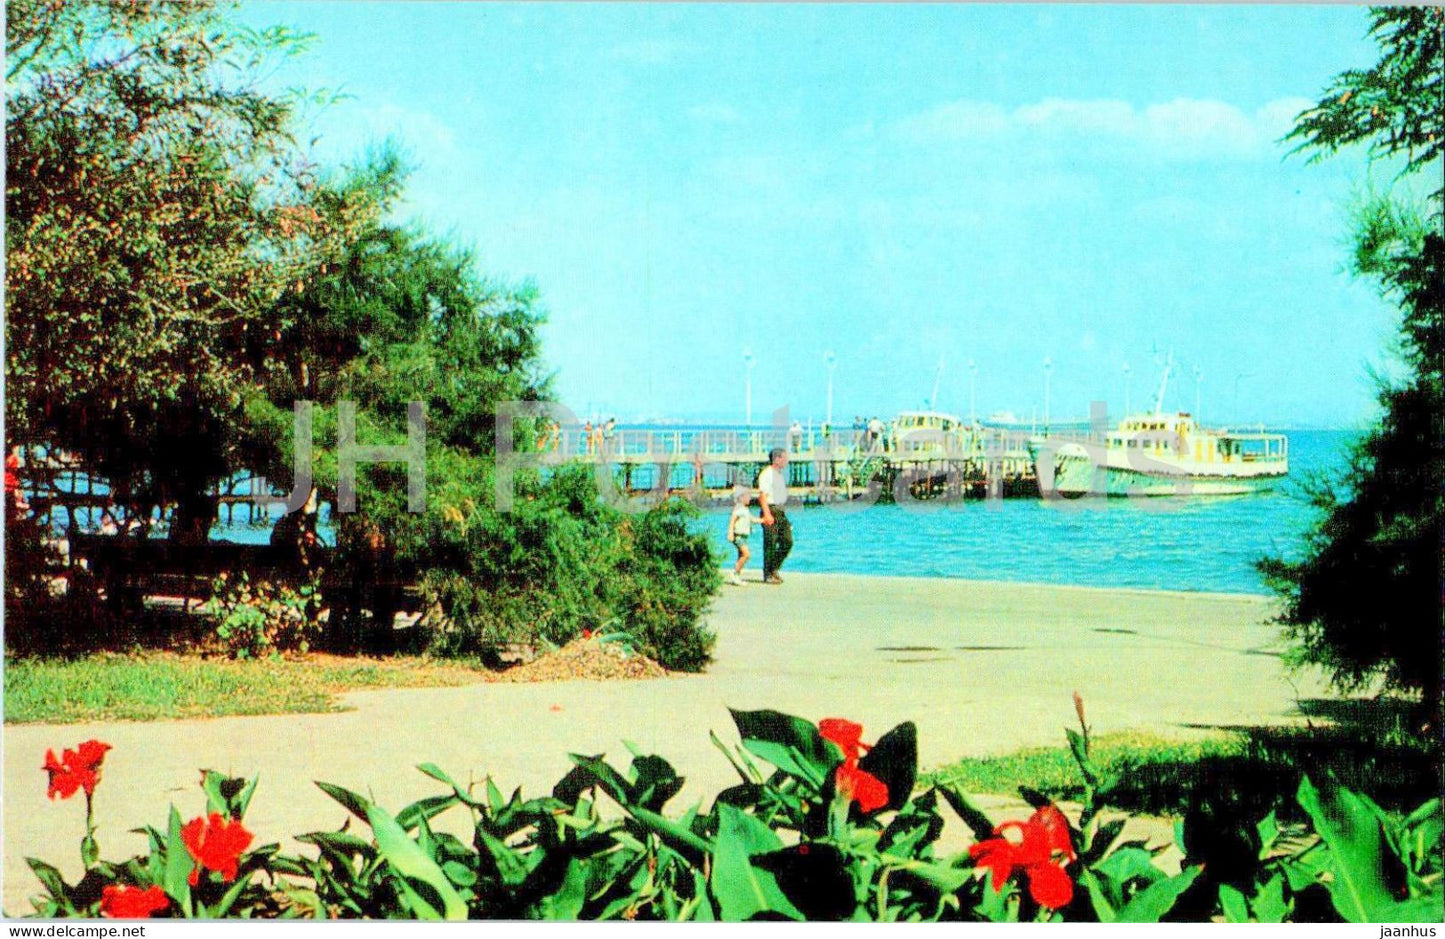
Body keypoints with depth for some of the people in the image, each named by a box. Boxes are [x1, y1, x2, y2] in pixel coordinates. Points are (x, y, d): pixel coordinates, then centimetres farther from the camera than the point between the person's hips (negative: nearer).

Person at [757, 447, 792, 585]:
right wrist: (767, 514, -25)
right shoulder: (766, 474, -11)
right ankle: (767, 575, 2)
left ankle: (774, 569, 16)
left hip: (781, 512, 9)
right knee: (770, 544, -5)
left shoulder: (781, 474, 17)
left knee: (787, 541, 4)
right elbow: (762, 495, -18)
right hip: (770, 511, -9)